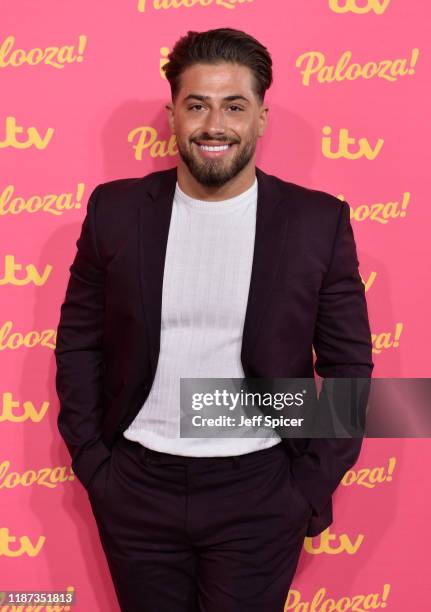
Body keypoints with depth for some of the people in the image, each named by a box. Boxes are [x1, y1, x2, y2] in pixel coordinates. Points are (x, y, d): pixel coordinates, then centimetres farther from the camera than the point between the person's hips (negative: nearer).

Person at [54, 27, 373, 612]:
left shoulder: (318, 221, -6)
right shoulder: (116, 209, -3)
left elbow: (347, 363, -1)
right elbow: (79, 340, 4)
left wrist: (311, 486, -4)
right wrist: (91, 460, 1)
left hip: (259, 493, -1)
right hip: (136, 488, 2)